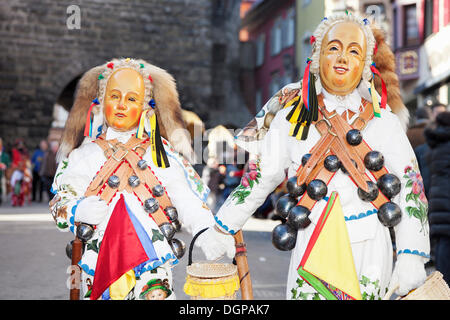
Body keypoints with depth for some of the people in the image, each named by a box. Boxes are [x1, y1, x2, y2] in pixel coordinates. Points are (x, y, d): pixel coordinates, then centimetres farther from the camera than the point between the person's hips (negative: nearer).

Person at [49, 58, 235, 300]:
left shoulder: (164, 152, 8)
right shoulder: (86, 153, 11)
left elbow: (187, 201, 0)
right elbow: (60, 202, 12)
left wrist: (206, 234, -17)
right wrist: (78, 211, -11)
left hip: (152, 263, -1)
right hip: (99, 262, 2)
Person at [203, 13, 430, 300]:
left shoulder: (383, 120, 4)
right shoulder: (292, 115, 6)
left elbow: (410, 185, 3)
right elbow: (262, 174, 11)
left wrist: (411, 259, -3)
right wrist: (222, 229, 10)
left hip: (369, 247, 0)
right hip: (312, 247, 0)